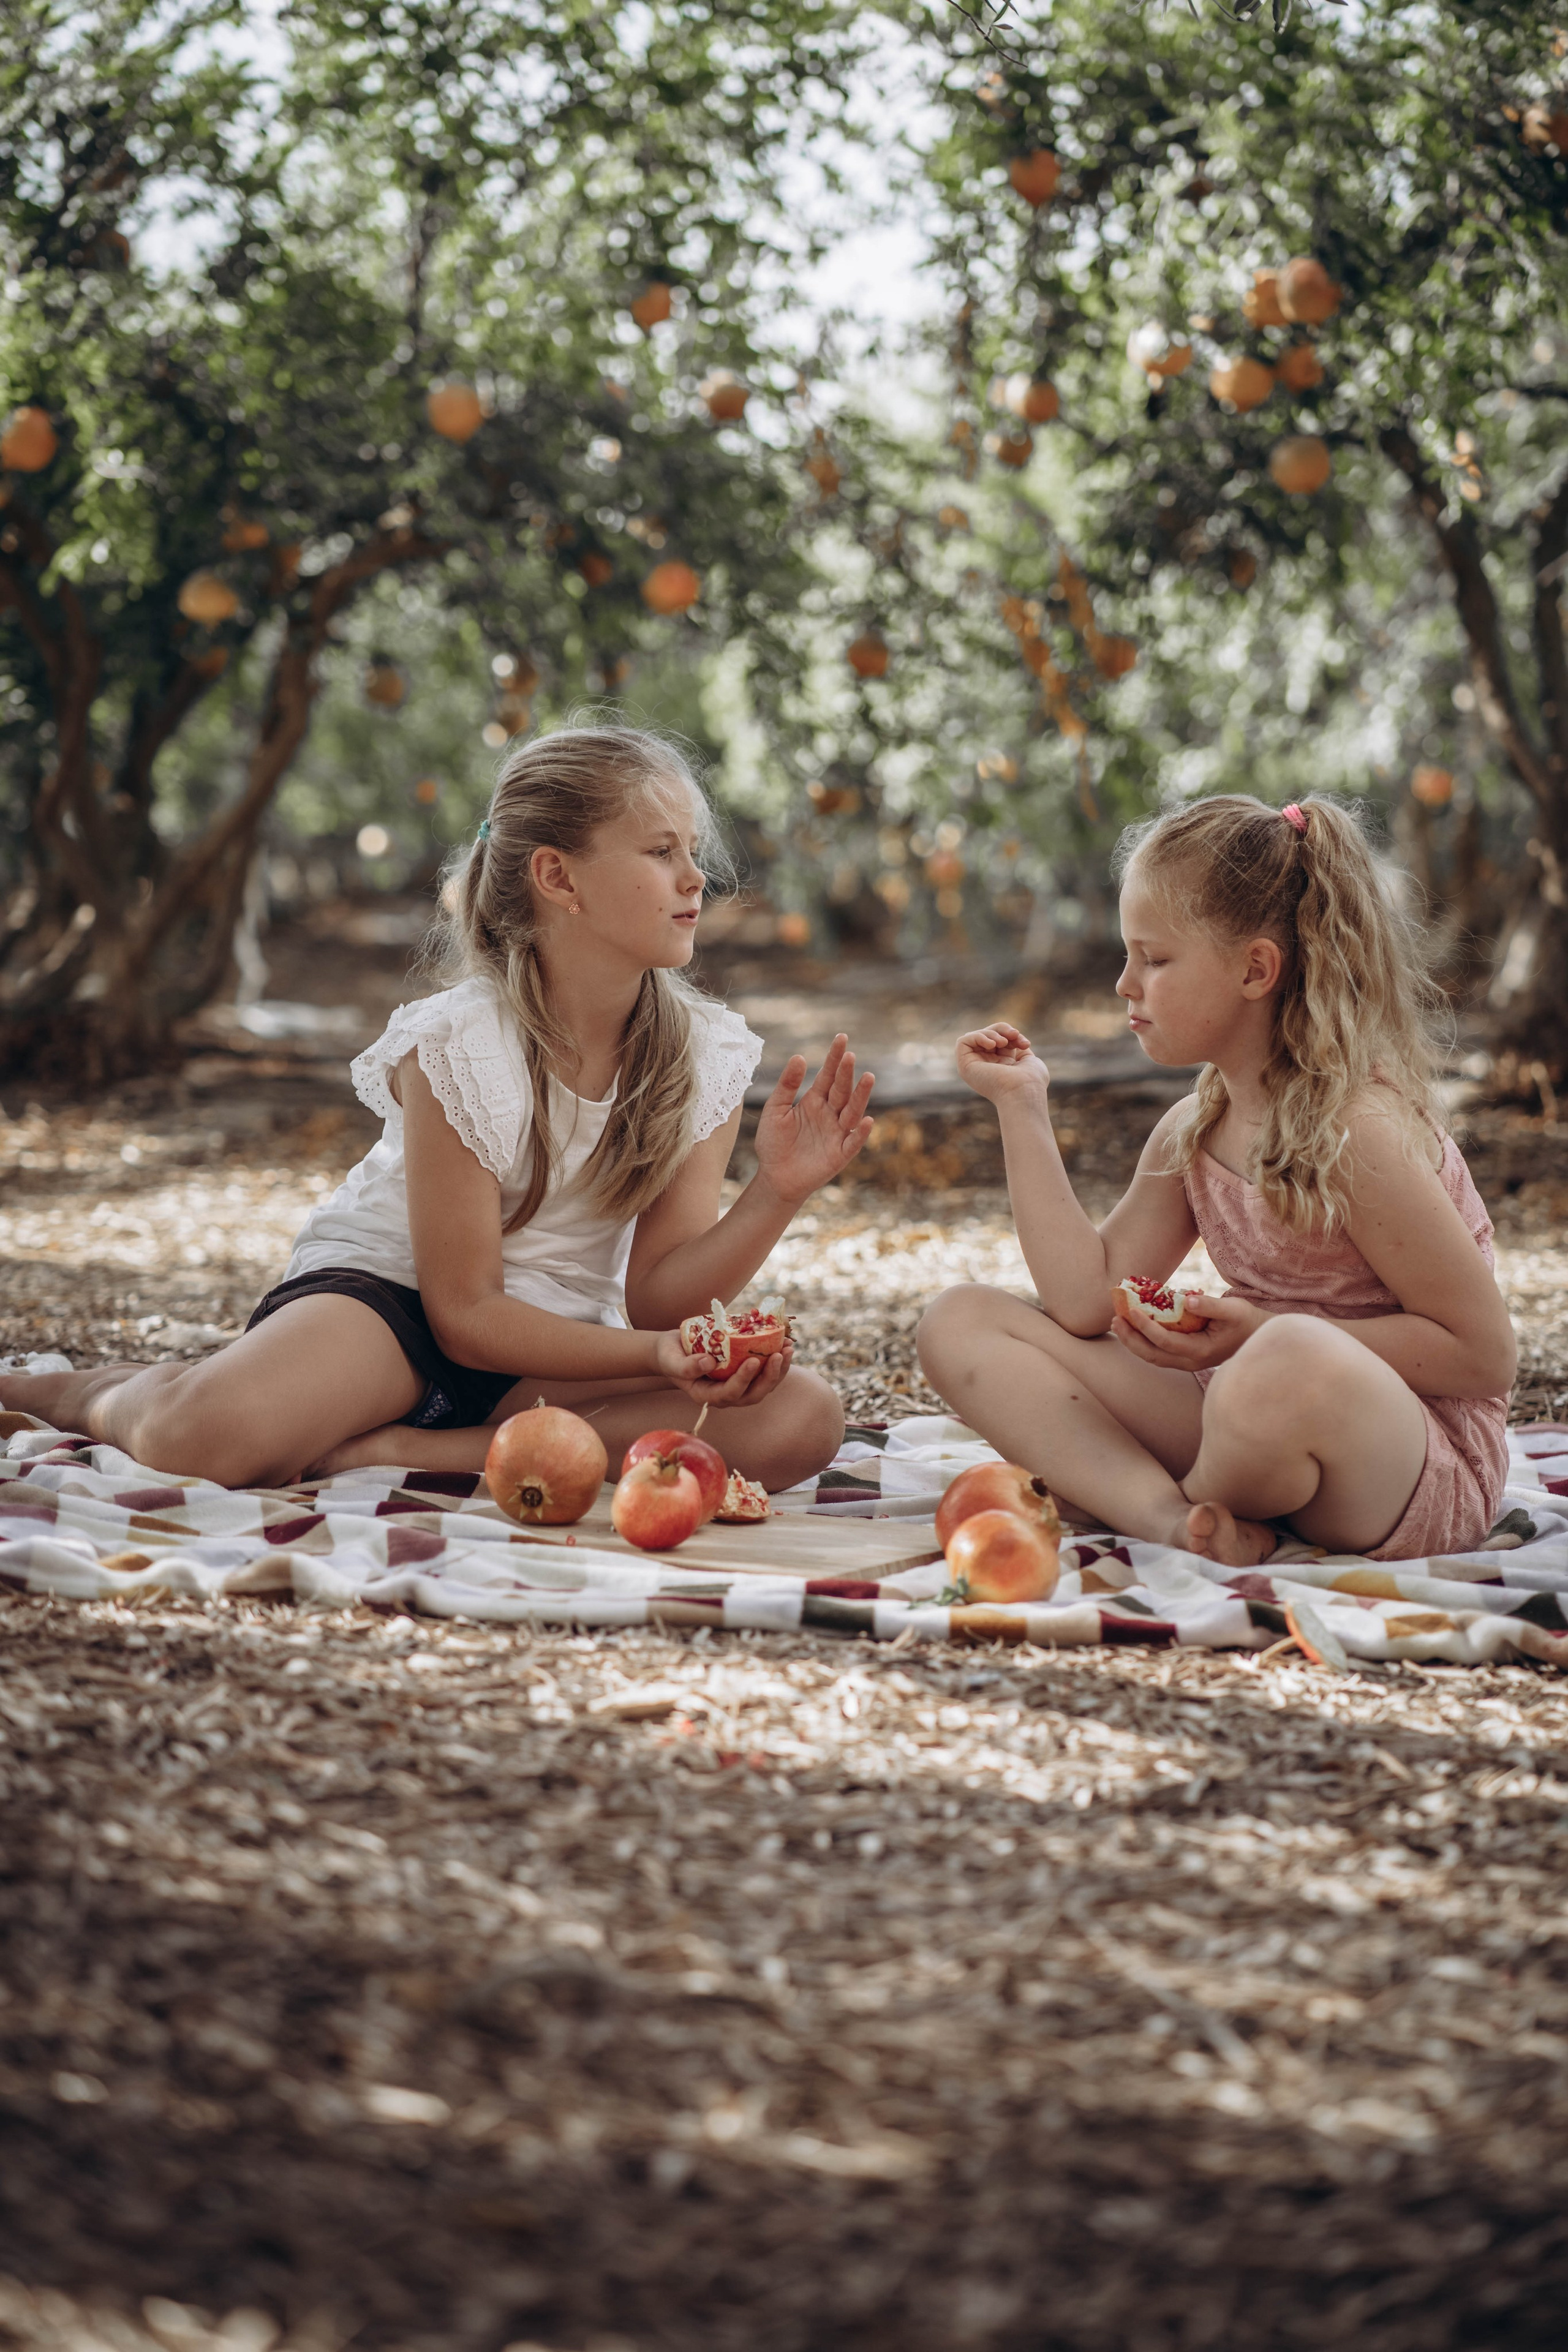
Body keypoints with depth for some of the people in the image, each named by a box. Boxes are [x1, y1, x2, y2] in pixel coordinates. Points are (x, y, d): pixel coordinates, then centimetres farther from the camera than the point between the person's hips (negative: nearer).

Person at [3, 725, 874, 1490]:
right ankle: (99, 1394, 5)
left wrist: (777, 1193, -21)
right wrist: (654, 1354, -26)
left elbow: (654, 1293, -6)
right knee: (206, 1437, -36)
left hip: (556, 1351, 5)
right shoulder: (459, 1046, -19)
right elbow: (465, 1313, -15)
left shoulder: (704, 1055, -5)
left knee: (800, 1419, -23)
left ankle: (401, 1448, -22)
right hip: (388, 1297, -5)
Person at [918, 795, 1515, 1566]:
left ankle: (1191, 1505, -8)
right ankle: (1171, 1515, -23)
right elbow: (1087, 1303, 2)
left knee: (1291, 1367, -44)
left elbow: (1485, 1356, -17)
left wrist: (1267, 1333, -21)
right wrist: (1023, 1105, 4)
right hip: (1252, 1422, 8)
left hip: (1420, 1470, -7)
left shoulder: (1358, 1134, -18)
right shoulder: (1191, 1134, 7)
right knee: (960, 1323, -1)